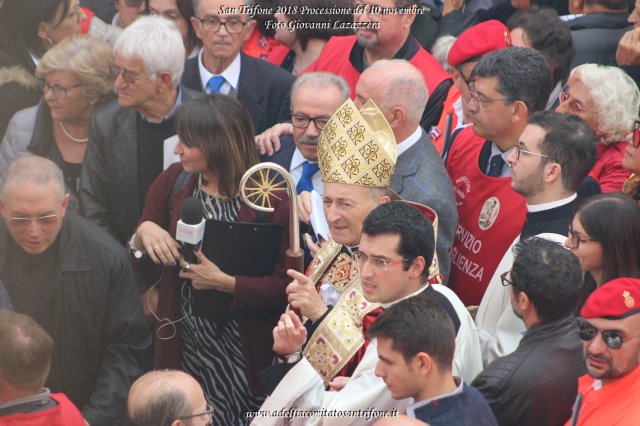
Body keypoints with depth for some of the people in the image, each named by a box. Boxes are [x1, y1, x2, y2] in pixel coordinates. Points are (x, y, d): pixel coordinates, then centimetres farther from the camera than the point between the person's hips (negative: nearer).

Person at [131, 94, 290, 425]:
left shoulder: (271, 200, -11)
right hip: (182, 349, 4)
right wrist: (143, 232, -12)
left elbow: (284, 288, -14)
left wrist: (223, 282, -22)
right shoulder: (172, 183, 2)